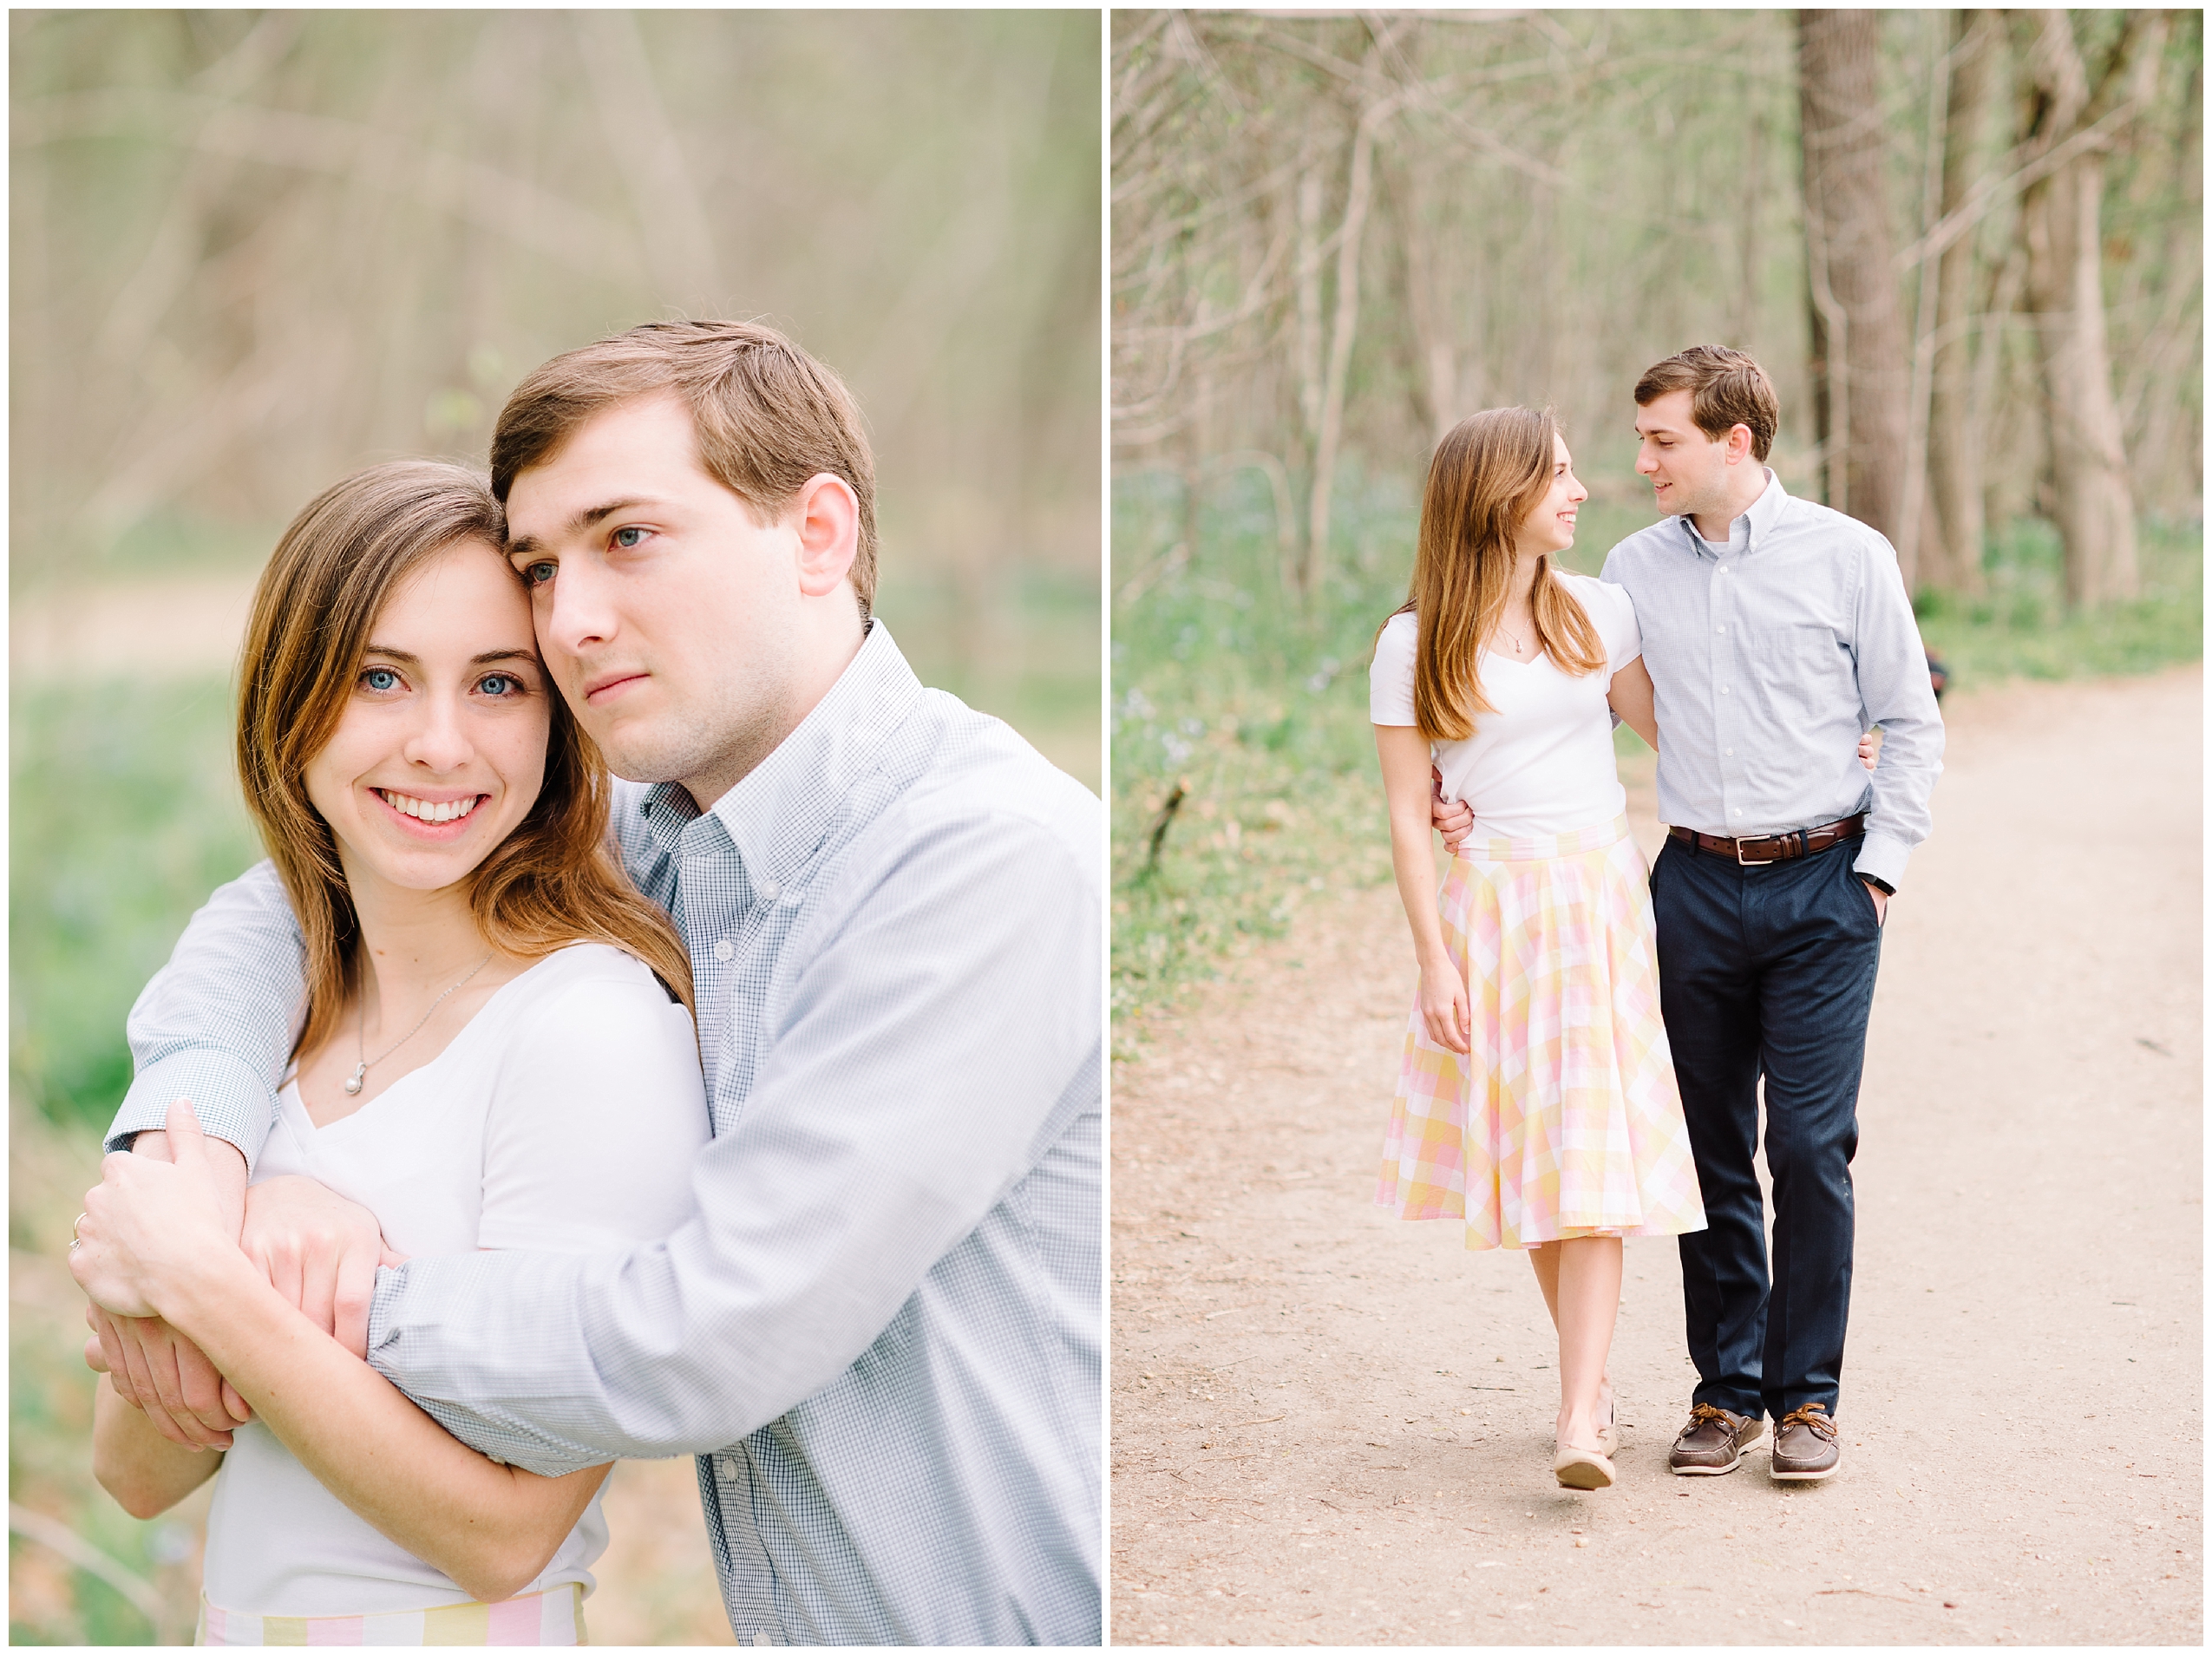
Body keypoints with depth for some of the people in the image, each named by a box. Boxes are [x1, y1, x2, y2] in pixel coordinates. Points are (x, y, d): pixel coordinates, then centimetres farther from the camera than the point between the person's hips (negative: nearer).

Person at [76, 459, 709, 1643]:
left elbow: (506, 1530, -23)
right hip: (240, 1621, 7)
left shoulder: (595, 1024, -21)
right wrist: (154, 1331, -19)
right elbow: (137, 1475, 0)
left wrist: (209, 1287, -24)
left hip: (461, 1633, -6)